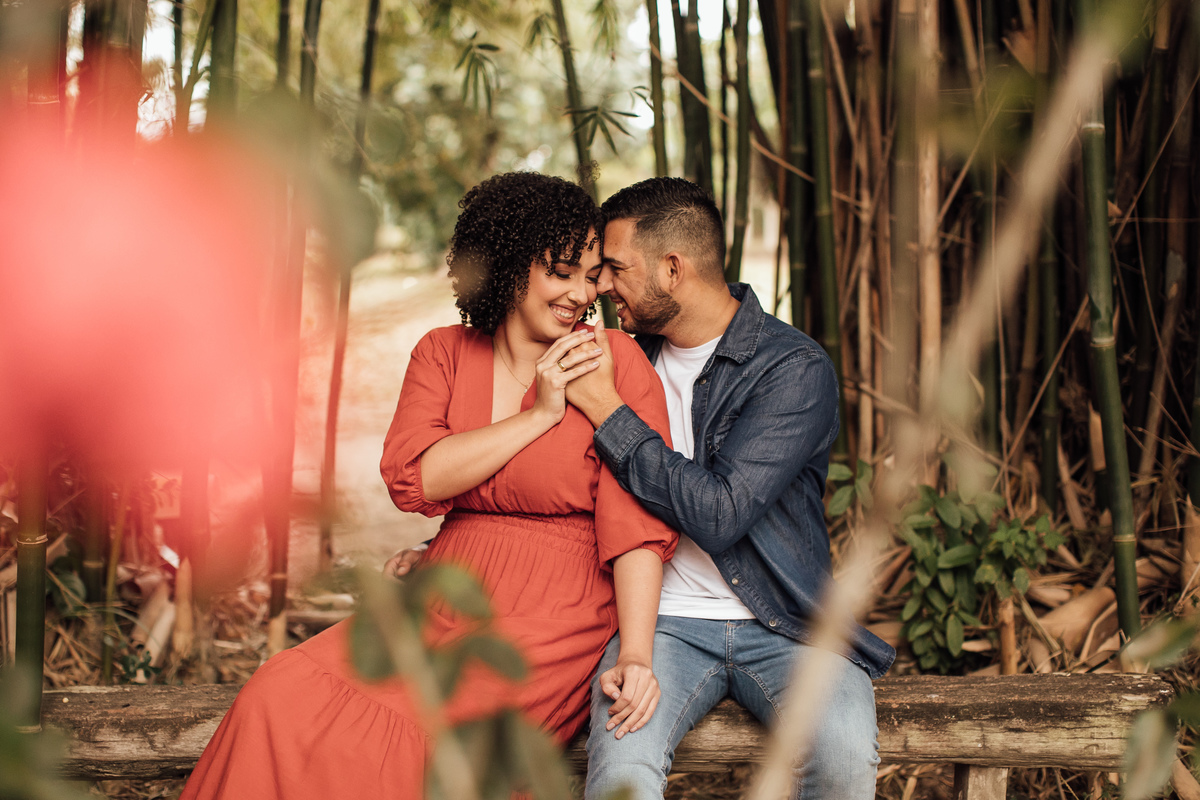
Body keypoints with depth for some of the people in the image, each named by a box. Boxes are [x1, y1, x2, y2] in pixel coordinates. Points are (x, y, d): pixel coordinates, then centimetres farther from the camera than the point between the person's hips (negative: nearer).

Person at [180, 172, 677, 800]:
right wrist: (537, 417, -11)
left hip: (555, 623, -4)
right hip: (444, 602, 4)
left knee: (390, 734, -24)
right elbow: (410, 478, -6)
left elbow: (635, 521, -11)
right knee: (284, 701, -17)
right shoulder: (443, 354, 9)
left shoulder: (617, 364, -4)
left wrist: (636, 655, -23)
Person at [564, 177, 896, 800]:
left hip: (782, 629, -2)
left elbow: (718, 514, -21)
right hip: (664, 619, 3)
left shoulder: (796, 370, -9)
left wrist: (607, 410, -16)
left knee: (844, 750, -31)